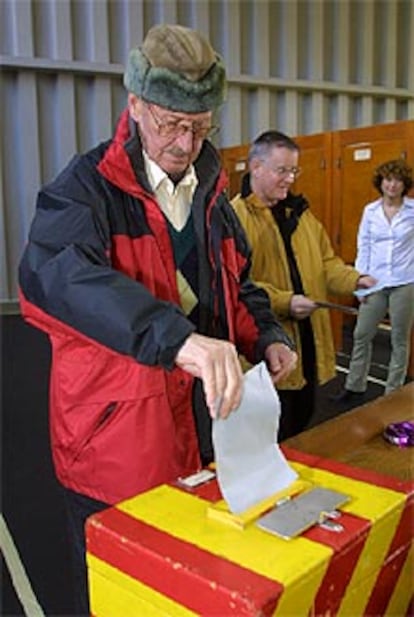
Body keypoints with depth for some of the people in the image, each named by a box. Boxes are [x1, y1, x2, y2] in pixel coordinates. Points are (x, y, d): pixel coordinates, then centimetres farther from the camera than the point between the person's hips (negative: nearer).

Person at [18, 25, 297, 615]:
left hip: (203, 432, 6)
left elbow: (236, 283, 20)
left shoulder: (209, 190, 7)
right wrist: (177, 336, -49)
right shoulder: (88, 186, -14)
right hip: (117, 444, -5)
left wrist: (266, 335, 0)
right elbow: (55, 273, -36)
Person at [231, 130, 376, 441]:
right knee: (274, 439, 4)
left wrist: (354, 279, -1)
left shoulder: (300, 212, 14)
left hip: (309, 341, 8)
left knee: (302, 422, 21)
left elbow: (326, 262, 17)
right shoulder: (235, 216, -12)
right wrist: (283, 302, -27)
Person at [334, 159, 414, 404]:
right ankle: (355, 387, 23)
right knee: (362, 335, 8)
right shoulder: (371, 210, 4)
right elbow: (363, 247, 6)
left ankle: (394, 392, 21)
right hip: (375, 283, 3)